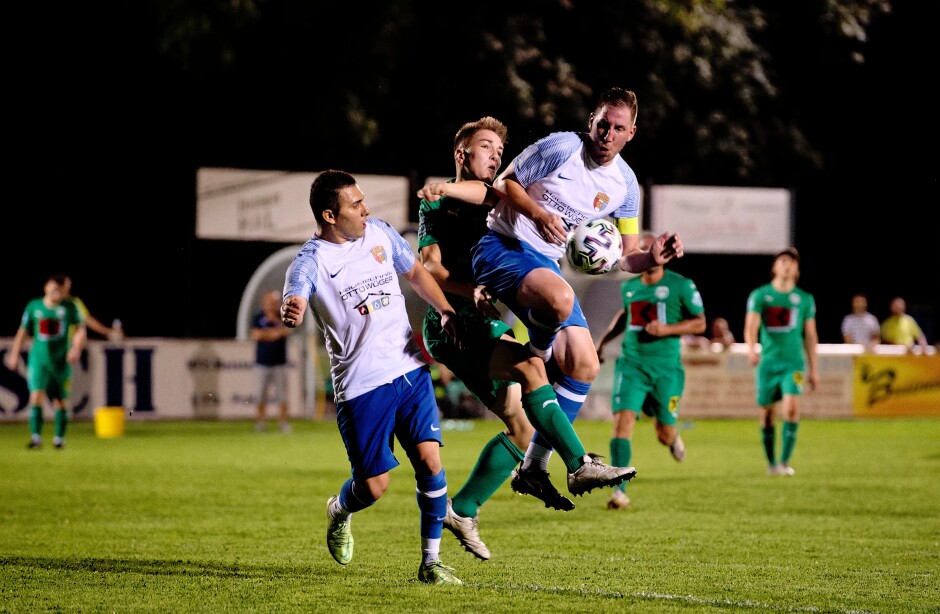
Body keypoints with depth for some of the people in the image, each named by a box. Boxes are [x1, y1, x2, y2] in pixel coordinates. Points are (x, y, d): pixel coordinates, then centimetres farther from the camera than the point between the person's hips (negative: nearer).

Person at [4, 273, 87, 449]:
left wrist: (76, 347, -18)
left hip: (61, 361, 0)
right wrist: (14, 354, 14)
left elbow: (81, 330, -1)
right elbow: (22, 332, 12)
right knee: (36, 395, -16)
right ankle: (36, 437, -15)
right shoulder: (33, 307, 2)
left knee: (60, 401, 6)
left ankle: (59, 438, 20)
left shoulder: (69, 308, -1)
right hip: (38, 360, 0)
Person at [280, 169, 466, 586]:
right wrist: (290, 313, -55)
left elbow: (415, 272, 23)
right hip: (360, 385, -4)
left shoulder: (379, 232, 7)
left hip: (410, 368, 4)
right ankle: (339, 510, 35)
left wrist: (446, 310, 8)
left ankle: (430, 562, 3)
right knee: (373, 485, -2)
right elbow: (293, 302, -30)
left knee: (430, 461, -9)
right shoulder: (311, 262, -11)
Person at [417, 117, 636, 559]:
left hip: (489, 327, 8)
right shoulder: (438, 202, 0)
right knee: (529, 364, -30)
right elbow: (429, 265, -12)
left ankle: (462, 510, 7)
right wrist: (471, 290, -28)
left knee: (522, 425, -3)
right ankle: (579, 465, -34)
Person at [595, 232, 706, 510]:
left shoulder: (681, 286, -5)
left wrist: (667, 329, -17)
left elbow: (699, 323, -3)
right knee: (623, 421, -17)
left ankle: (673, 438, 46)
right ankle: (619, 491, -17)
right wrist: (602, 341, 23)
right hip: (631, 364, 2)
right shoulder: (629, 286, 8)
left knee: (664, 435, 4)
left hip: (667, 368, -2)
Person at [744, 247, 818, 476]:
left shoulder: (805, 299, 7)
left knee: (792, 407, -20)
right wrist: (751, 348, -31)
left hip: (793, 363, 0)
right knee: (767, 413, 5)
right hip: (768, 362, 0)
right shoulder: (759, 295, 2)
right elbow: (751, 326, -11)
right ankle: (771, 463, 21)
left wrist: (814, 369, 13)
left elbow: (810, 335, 13)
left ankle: (785, 462, -16)